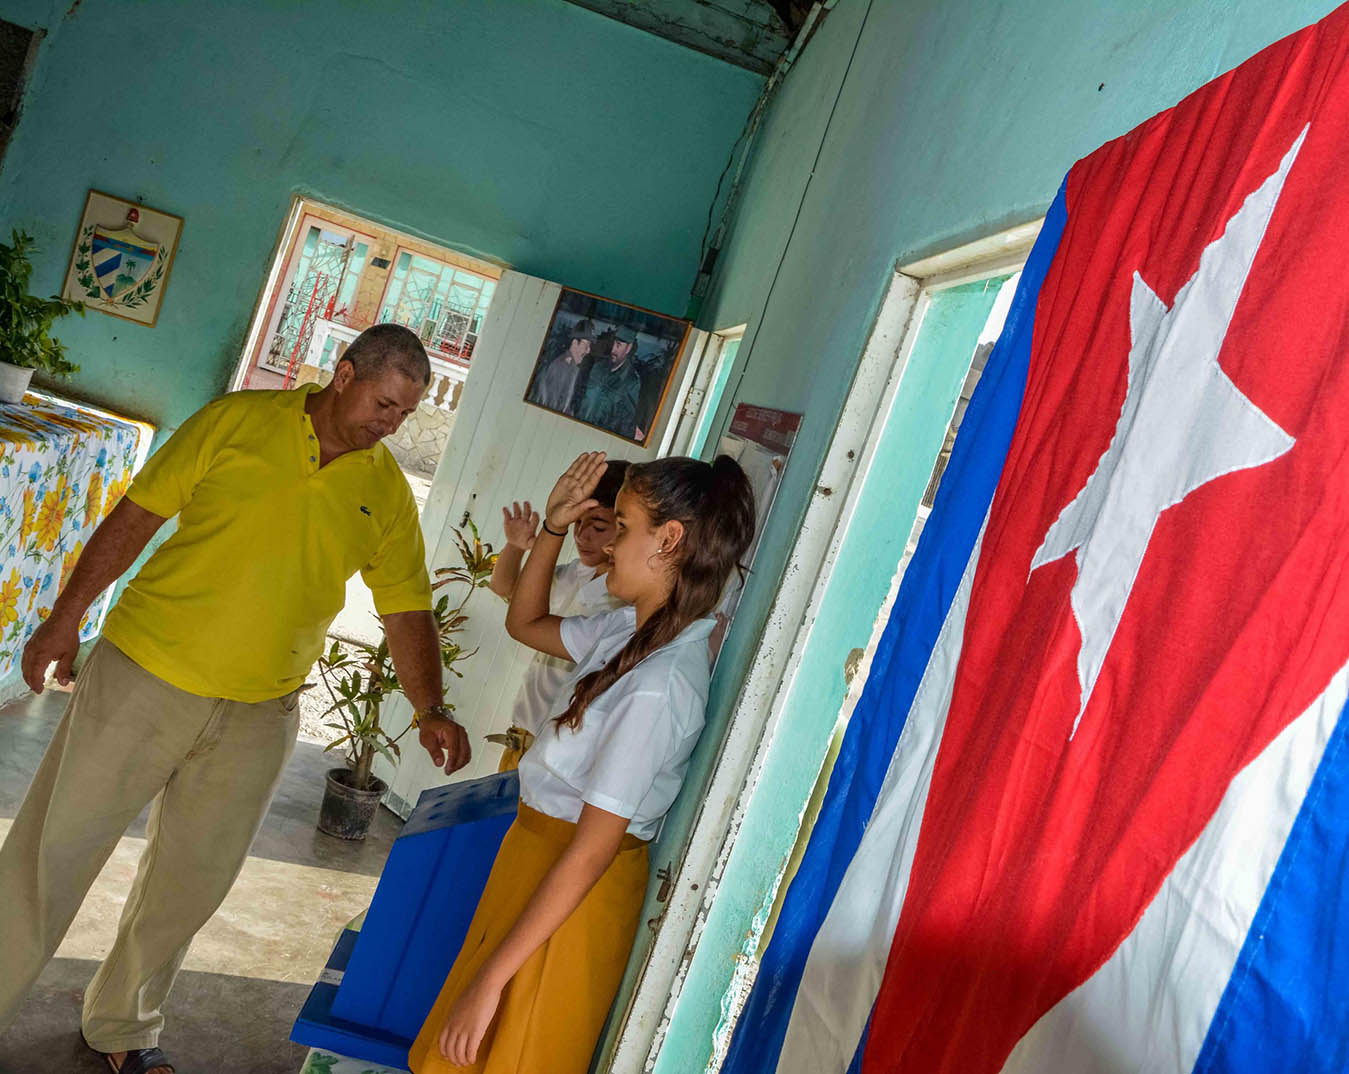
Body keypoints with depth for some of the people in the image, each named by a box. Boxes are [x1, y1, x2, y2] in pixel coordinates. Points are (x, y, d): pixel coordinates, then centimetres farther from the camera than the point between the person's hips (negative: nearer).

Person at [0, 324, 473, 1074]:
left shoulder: (388, 492, 0)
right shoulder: (237, 420, -5)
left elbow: (407, 609, 1)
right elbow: (137, 516, -1)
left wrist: (430, 710, -8)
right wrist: (67, 615, -1)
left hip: (259, 716, 3)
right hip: (146, 674, -2)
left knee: (194, 880, 14)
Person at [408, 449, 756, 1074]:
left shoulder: (661, 685, -30)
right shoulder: (630, 628, -3)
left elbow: (592, 850, -27)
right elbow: (525, 623, 16)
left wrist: (491, 980, -22)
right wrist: (553, 527, 3)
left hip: (572, 893, -8)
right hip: (536, 845, 8)